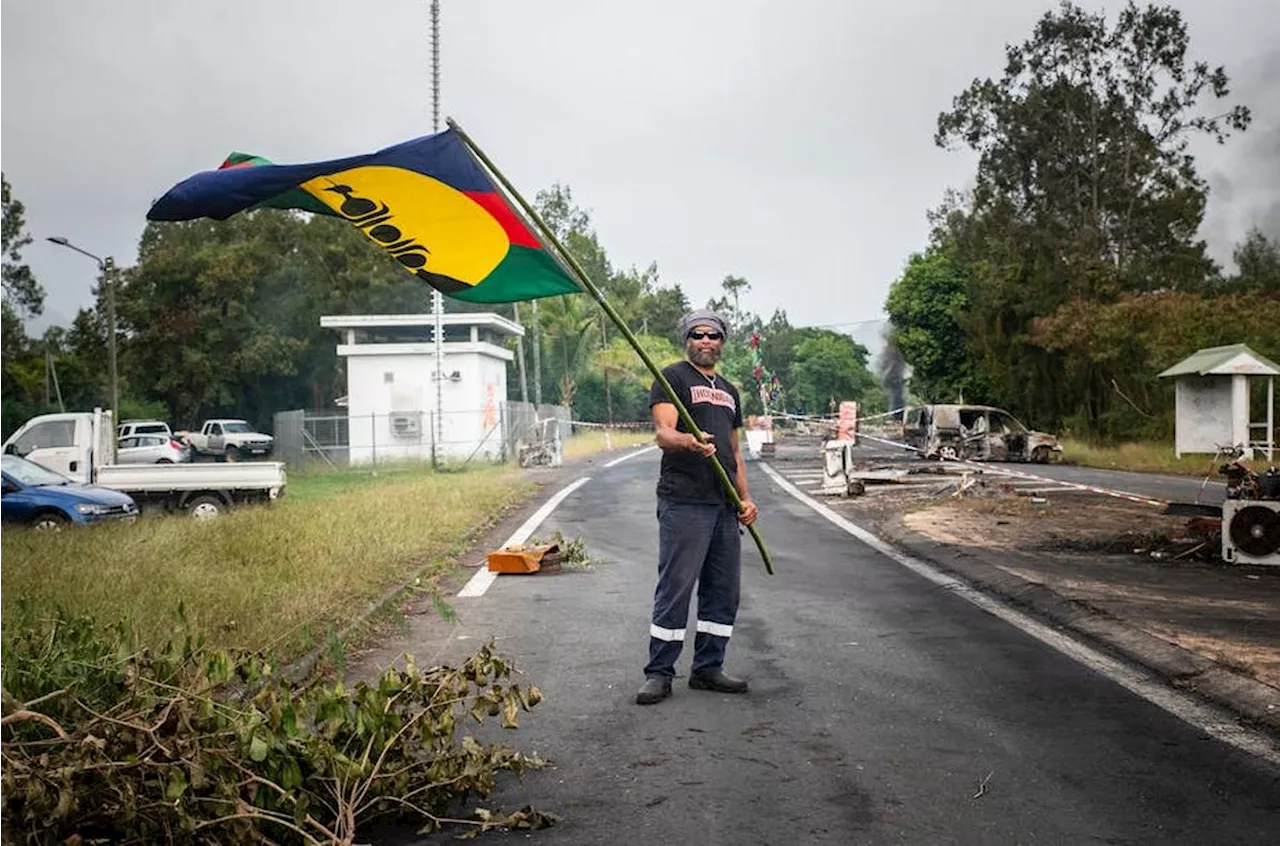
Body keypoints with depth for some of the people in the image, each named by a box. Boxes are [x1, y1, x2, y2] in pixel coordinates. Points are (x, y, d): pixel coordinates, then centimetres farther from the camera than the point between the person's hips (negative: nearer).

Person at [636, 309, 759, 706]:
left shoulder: (729, 391, 23)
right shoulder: (673, 377, 1)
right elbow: (662, 432, -13)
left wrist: (745, 497, 14)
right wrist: (688, 442, -35)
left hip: (725, 504, 7)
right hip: (684, 501, -7)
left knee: (723, 589, 9)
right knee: (675, 586, -7)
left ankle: (708, 668, 18)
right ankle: (659, 673, 0)